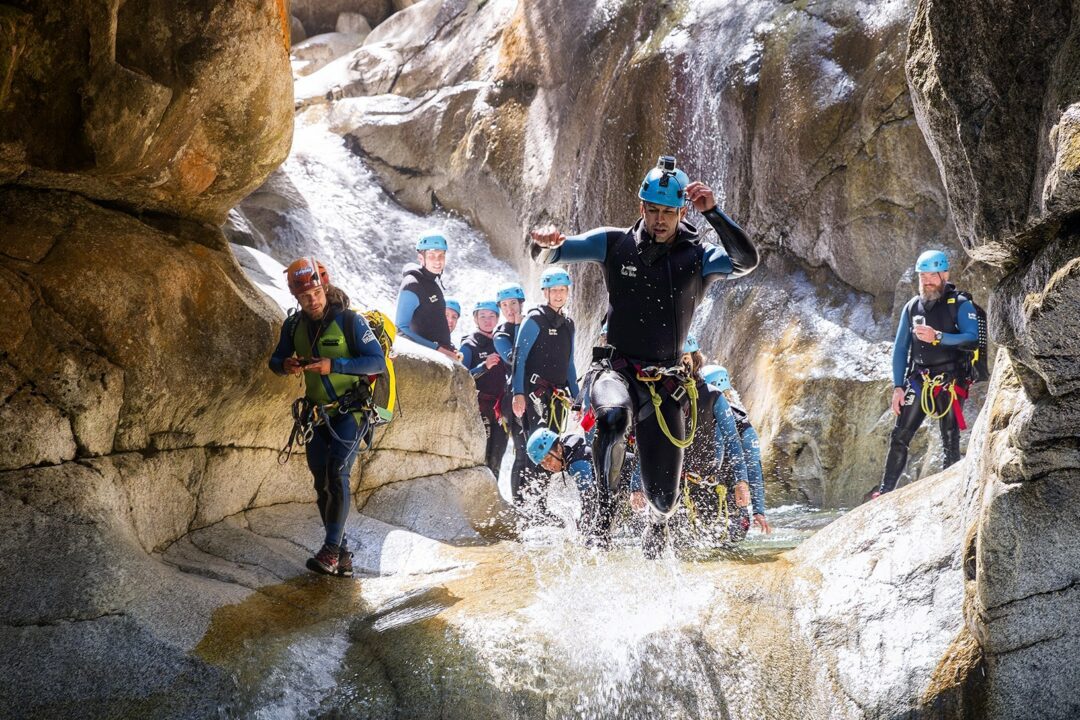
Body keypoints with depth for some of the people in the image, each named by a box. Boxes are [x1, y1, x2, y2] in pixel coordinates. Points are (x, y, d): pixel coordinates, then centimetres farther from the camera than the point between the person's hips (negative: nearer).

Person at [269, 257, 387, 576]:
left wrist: (333, 365, -29)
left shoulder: (349, 320, -15)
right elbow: (275, 360, 13)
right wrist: (285, 366, -13)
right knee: (323, 486, 6)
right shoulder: (294, 325, 1)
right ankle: (342, 557, 14)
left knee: (337, 475, -20)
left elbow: (378, 362, -18)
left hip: (350, 412, -6)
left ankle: (331, 549, -16)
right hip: (317, 415, 6)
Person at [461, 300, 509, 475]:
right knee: (481, 456, -15)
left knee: (495, 460, 4)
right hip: (479, 408, -5)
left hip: (500, 408, 5)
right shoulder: (469, 346, 2)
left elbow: (512, 373, 25)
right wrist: (484, 366, -21)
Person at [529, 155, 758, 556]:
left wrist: (713, 212, -29)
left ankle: (659, 521, 41)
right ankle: (605, 507, -17)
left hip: (665, 384, 1)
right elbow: (549, 254, -2)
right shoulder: (614, 245, 1)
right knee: (613, 416, -40)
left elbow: (747, 261, -19)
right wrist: (545, 243, -27)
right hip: (617, 371, -1)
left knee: (663, 495, 1)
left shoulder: (697, 257, -1)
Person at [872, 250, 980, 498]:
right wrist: (898, 387, 5)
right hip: (918, 382, 4)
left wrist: (937, 337, -26)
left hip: (949, 383, -4)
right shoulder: (912, 307, 11)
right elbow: (900, 349, 13)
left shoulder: (960, 305, -2)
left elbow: (973, 339, -16)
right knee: (899, 437, -2)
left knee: (950, 443, -3)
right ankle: (886, 490, 0)